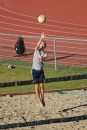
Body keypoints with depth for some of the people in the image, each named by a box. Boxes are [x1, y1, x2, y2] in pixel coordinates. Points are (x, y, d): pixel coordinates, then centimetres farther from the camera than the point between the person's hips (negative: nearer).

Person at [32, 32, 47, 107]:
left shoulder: (45, 54, 1)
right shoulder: (36, 50, -1)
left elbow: (42, 61, -17)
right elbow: (37, 45, -24)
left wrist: (42, 59, -41)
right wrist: (41, 39, -38)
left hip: (41, 71, 1)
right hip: (35, 70, -1)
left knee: (42, 86, -1)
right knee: (37, 86, 0)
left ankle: (42, 99, 9)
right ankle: (39, 100, 6)